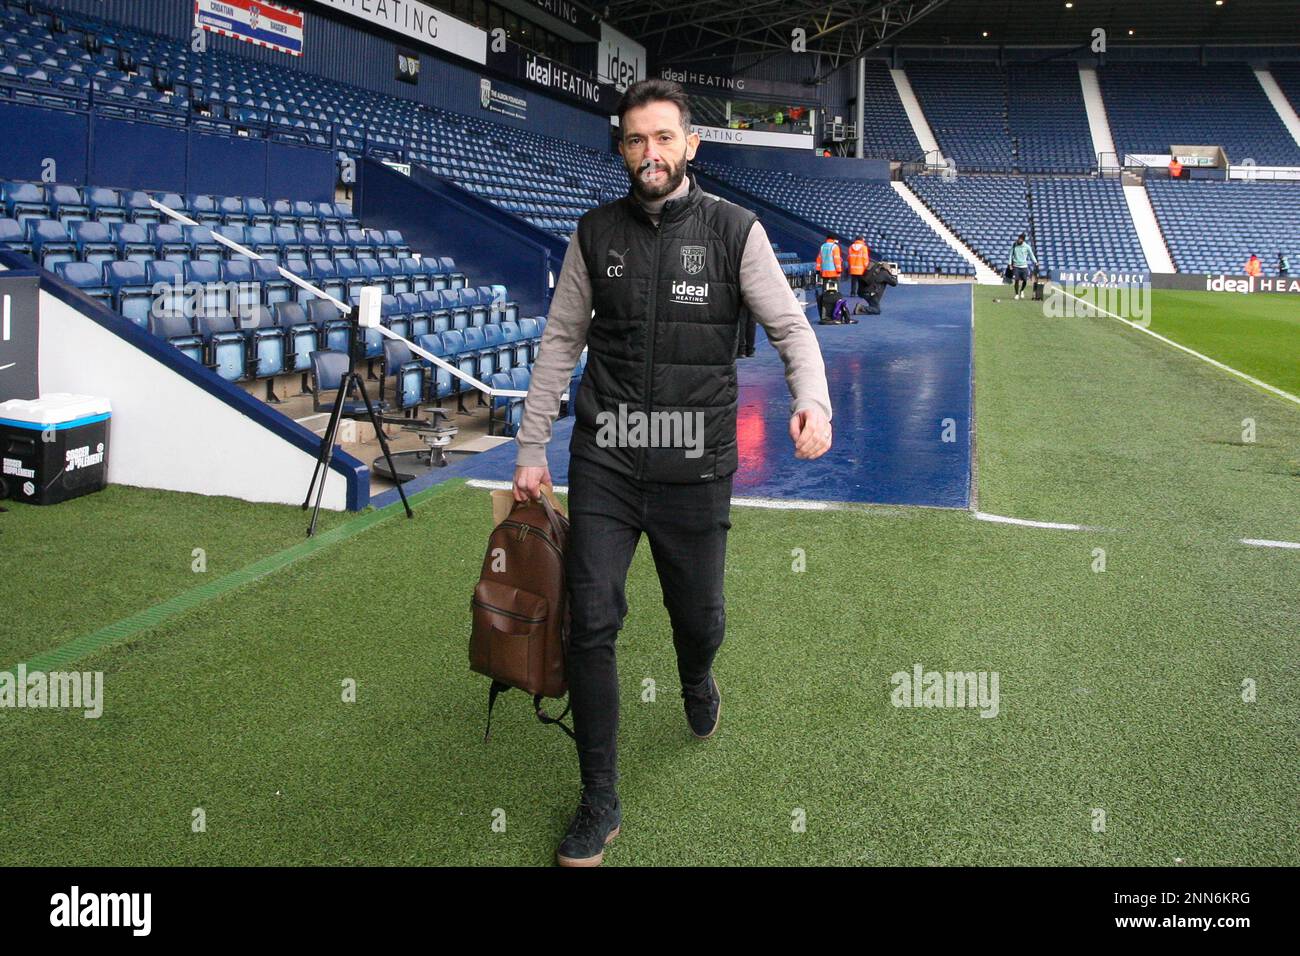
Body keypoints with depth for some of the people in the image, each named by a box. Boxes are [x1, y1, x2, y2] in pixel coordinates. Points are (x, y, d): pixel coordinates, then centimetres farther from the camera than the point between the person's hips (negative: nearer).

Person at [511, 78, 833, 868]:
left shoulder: (735, 230, -2)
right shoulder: (596, 233, 5)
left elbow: (790, 325, -5)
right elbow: (561, 342, 9)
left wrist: (812, 400, -26)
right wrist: (531, 450, 7)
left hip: (696, 467, -1)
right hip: (605, 460, 1)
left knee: (700, 619, 12)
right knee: (591, 625, -4)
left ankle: (698, 683, 53)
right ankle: (600, 806, 12)